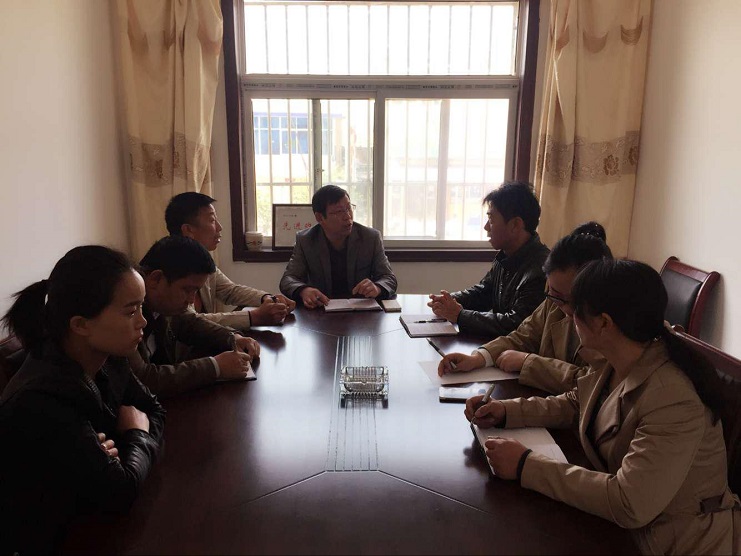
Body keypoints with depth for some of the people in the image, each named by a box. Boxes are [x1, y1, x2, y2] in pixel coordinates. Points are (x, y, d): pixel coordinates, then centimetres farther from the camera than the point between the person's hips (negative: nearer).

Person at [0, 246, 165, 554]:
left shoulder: (107, 360, -8)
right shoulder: (41, 401, -30)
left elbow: (155, 411, 3)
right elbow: (120, 490, -28)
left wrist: (121, 450, -16)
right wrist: (138, 436, -10)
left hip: (92, 517, 6)